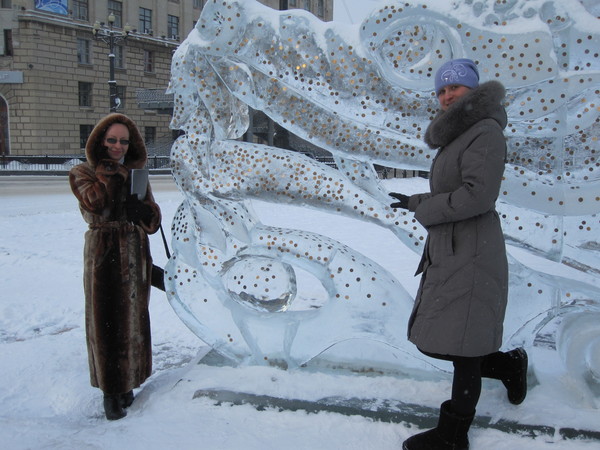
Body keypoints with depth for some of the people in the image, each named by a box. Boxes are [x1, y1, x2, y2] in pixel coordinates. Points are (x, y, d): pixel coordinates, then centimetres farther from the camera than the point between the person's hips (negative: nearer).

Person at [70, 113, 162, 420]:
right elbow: (95, 202, -21)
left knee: (133, 322, 10)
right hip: (103, 255, -4)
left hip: (136, 255, 4)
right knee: (106, 323, -1)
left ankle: (127, 383, 26)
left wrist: (142, 211, -17)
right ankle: (111, 391, 12)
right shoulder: (82, 174, 1)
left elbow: (153, 222, 5)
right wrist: (112, 169, -10)